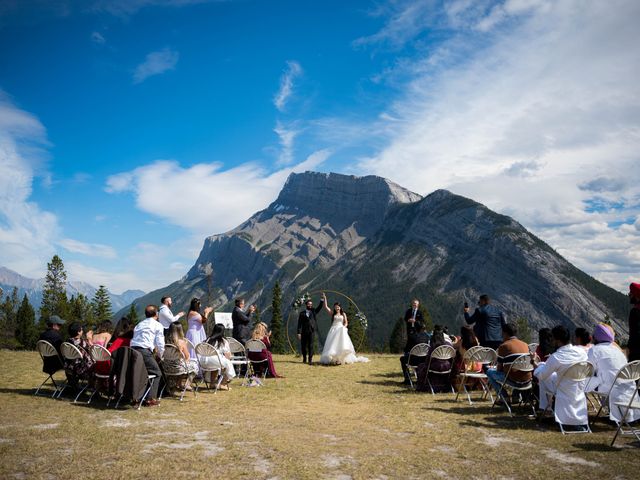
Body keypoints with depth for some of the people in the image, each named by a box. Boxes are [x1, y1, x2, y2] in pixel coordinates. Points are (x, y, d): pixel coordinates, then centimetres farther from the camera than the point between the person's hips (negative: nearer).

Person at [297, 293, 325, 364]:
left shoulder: (314, 311, 13)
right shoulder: (302, 313, 7)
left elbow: (320, 307, 4)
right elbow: (299, 324, 3)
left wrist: (323, 299, -8)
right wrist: (299, 333, -4)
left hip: (312, 331, 0)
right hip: (304, 332, 0)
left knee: (310, 346, -5)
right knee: (303, 345, 5)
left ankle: (310, 359, -3)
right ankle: (304, 358, 22)